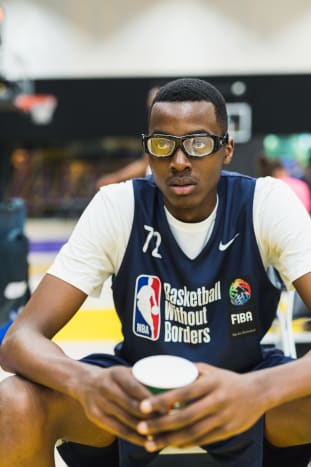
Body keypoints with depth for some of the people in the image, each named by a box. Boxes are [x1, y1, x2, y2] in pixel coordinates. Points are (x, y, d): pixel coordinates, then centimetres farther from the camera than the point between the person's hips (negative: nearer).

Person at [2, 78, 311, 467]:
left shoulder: (268, 204, -18)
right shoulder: (116, 207, -17)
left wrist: (258, 391, -50)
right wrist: (86, 382, -46)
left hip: (243, 385, 0)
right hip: (138, 387, 0)